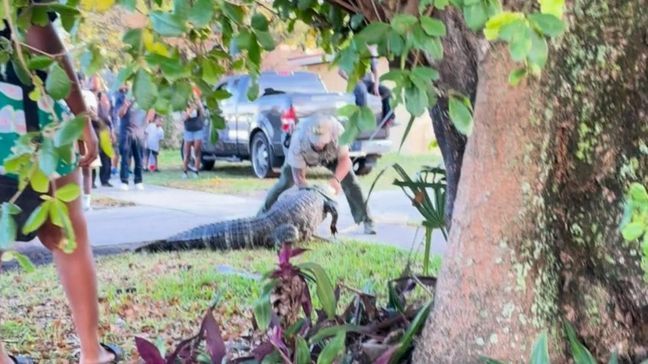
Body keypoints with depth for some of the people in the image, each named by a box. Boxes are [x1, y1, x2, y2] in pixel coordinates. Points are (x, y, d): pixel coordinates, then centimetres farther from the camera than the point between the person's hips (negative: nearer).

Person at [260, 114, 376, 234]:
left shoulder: (337, 131, -42)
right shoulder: (298, 140, -43)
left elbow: (344, 159, -31)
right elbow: (299, 176, -36)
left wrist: (336, 179, -50)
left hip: (332, 154, 1)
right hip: (304, 155, -1)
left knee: (349, 179, -14)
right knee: (285, 181, -11)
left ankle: (366, 220, -3)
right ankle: (263, 215, 10)